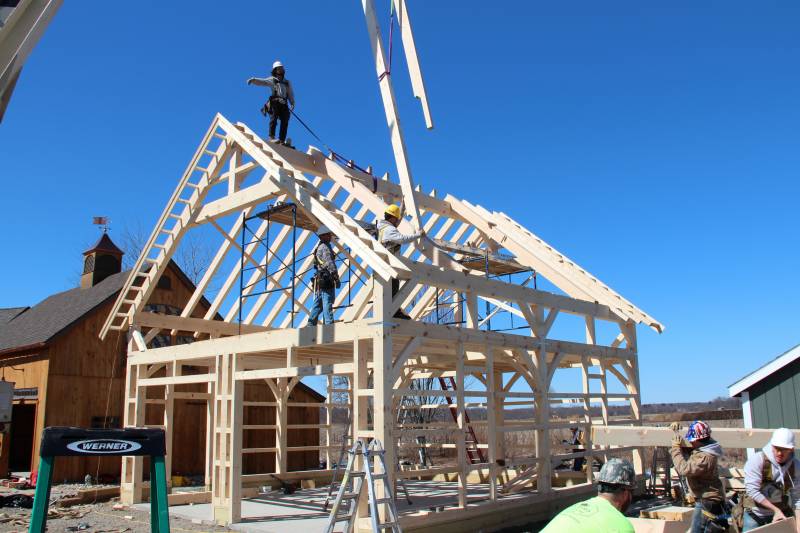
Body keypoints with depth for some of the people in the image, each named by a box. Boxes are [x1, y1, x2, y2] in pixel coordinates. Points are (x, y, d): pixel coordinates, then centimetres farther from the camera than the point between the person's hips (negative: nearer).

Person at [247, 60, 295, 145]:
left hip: (284, 104, 3)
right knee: (274, 119, -19)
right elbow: (262, 81, 1)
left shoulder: (287, 82, 27)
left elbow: (291, 94, 21)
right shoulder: (272, 80, 15)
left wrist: (292, 103, 4)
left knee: (285, 121, -9)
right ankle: (271, 137, -23)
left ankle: (282, 140, -11)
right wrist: (253, 80, -19)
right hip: (274, 102, -3)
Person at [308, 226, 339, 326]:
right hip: (326, 279, -10)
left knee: (318, 302, 12)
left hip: (319, 280, 10)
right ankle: (329, 323, -13)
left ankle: (311, 323, 12)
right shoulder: (325, 247, -11)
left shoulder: (319, 247, 20)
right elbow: (330, 263, -20)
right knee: (327, 303, -11)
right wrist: (337, 278, -20)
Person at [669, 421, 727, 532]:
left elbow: (684, 469, -30)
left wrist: (676, 448, -21)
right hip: (703, 500, 10)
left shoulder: (706, 457, -26)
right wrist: (677, 433, 4)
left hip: (708, 503, -10)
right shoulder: (698, 449, 3)